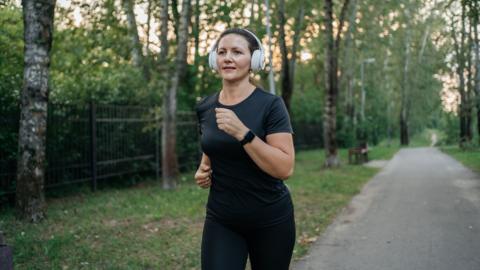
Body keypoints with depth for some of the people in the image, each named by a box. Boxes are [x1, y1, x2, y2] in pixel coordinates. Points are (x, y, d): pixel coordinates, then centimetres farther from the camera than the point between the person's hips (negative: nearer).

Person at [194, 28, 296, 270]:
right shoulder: (205, 108, 1)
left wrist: (242, 133, -28)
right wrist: (203, 170, -1)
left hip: (270, 221, -3)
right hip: (221, 221, 3)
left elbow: (285, 168, -20)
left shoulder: (270, 105, -13)